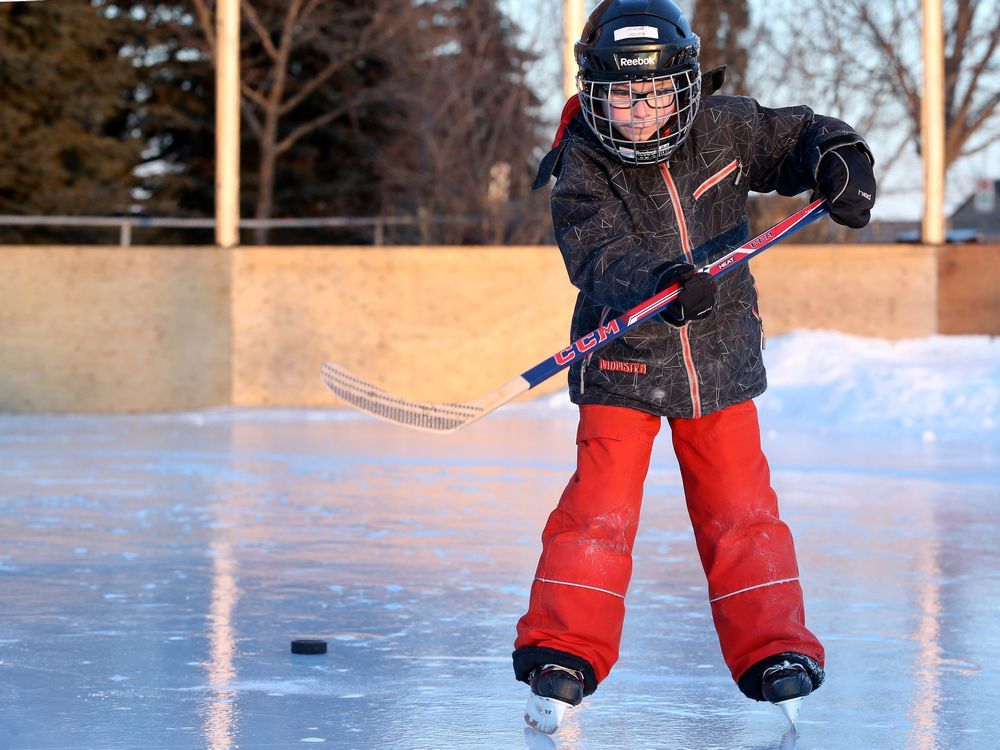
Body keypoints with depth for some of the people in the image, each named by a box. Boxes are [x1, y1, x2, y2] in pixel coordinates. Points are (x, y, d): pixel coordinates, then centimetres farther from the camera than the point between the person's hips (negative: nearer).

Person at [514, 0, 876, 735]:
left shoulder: (725, 127, -5)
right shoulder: (584, 169, -14)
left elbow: (795, 135, 10)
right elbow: (600, 258, -27)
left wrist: (838, 160, -10)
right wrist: (659, 283, -44)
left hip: (719, 361, 3)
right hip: (622, 361, -2)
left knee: (741, 509, 4)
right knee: (600, 507, -9)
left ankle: (773, 649, 13)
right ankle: (563, 653, 0)